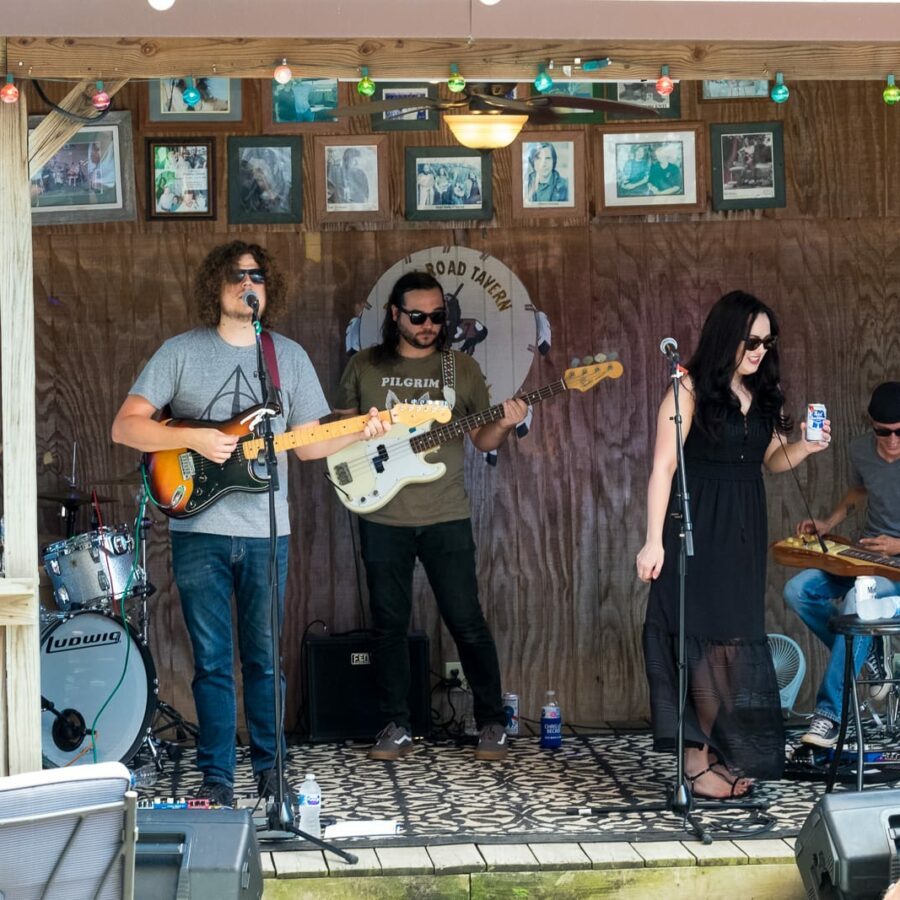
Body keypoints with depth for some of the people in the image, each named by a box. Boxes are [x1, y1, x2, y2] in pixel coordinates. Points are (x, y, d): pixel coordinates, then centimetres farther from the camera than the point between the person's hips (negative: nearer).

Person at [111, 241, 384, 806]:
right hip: (200, 531, -2)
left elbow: (308, 443, 11)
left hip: (266, 531, 2)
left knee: (265, 656, 8)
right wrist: (194, 438, -17)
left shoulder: (290, 356, 10)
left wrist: (358, 435, -7)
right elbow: (126, 426, -4)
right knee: (212, 661, 2)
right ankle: (218, 776, 9)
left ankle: (269, 764, 21)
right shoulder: (181, 352, 1)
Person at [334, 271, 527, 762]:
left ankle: (492, 723, 11)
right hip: (381, 518, 1)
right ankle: (396, 728, 16)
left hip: (446, 517, -1)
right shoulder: (364, 366, 5)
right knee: (389, 624, 6)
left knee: (467, 621, -1)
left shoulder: (461, 367, 5)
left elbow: (482, 439, 8)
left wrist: (504, 425, -13)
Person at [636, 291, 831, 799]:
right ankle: (698, 761, 3)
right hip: (697, 531, -6)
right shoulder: (692, 389, -9)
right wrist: (654, 542, -15)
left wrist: (806, 446, -3)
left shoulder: (764, 394, 9)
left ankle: (718, 756, 14)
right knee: (710, 641, -5)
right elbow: (663, 467, -11)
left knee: (738, 643, 6)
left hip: (744, 533, 6)